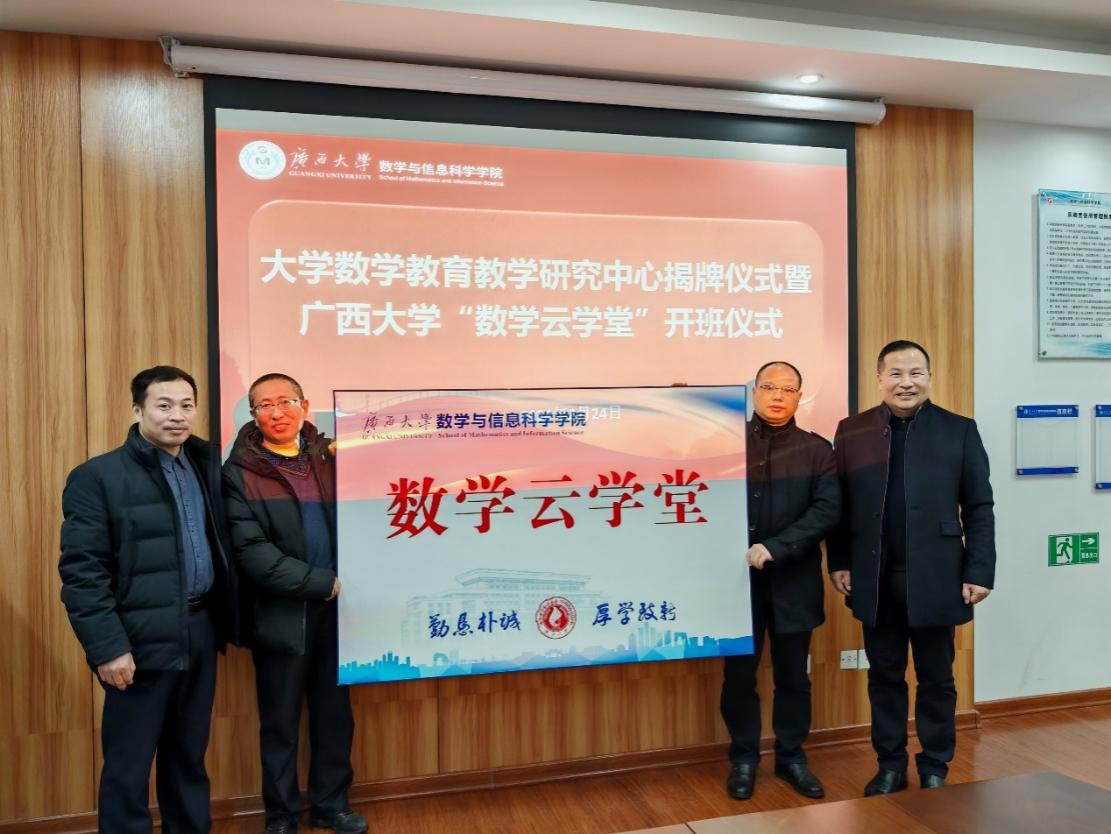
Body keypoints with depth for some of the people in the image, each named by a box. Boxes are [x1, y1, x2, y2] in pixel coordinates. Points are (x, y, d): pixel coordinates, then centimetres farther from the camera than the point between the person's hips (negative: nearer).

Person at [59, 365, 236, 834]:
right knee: (129, 764, 6)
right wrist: (107, 646, -15)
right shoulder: (97, 477, -8)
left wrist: (225, 618, 6)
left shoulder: (205, 465, 8)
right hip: (143, 640, -5)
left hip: (201, 629, 5)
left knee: (190, 754, 18)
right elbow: (81, 570, -12)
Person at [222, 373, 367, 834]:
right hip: (280, 615, -3)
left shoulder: (328, 459, 6)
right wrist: (325, 582, -19)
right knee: (280, 724, 11)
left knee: (335, 715, 14)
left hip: (333, 609, 4)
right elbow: (252, 552, -15)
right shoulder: (240, 472, -7)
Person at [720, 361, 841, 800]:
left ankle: (791, 756, 30)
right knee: (739, 673, 9)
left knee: (793, 674, 13)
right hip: (738, 577, 0)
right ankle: (743, 757, 26)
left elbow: (827, 510, -9)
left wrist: (774, 548, -19)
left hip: (793, 579, 1)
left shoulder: (817, 450, 2)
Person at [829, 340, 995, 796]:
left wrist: (979, 572, -6)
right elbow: (840, 504, 5)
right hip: (875, 579, 1)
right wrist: (839, 563, 1)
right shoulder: (852, 431, 2)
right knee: (884, 675, 13)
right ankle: (890, 765, 28)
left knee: (936, 678, 12)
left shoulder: (959, 430, 0)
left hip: (935, 578, -1)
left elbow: (979, 508, -1)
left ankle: (935, 768, 29)